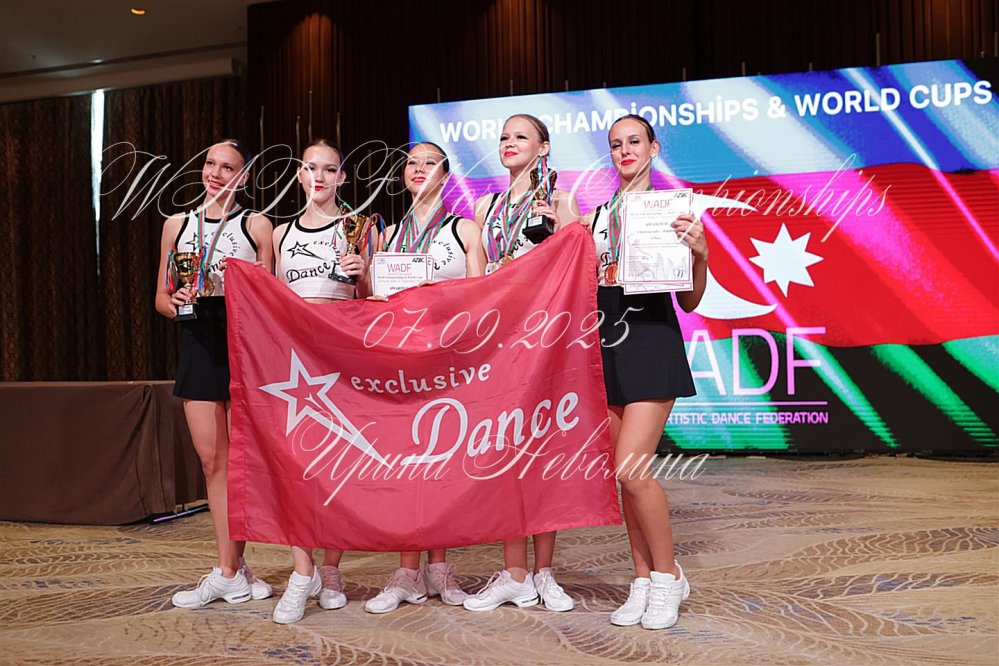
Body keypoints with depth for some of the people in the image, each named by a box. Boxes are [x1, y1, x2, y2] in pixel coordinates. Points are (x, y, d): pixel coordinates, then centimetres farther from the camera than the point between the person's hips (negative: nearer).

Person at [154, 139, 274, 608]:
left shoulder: (256, 226, 3)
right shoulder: (177, 225, 14)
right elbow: (161, 297, 15)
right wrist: (177, 304, -5)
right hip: (198, 345, 4)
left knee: (239, 460, -1)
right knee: (212, 460, 4)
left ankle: (227, 572, 9)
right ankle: (235, 570, 13)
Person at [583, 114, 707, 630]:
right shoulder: (597, 216, 14)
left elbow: (689, 303, 0)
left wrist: (700, 254, -18)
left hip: (652, 341, -5)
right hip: (606, 343, 5)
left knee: (631, 468, -15)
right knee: (624, 475, 7)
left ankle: (668, 576, 5)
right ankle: (643, 581, 20)